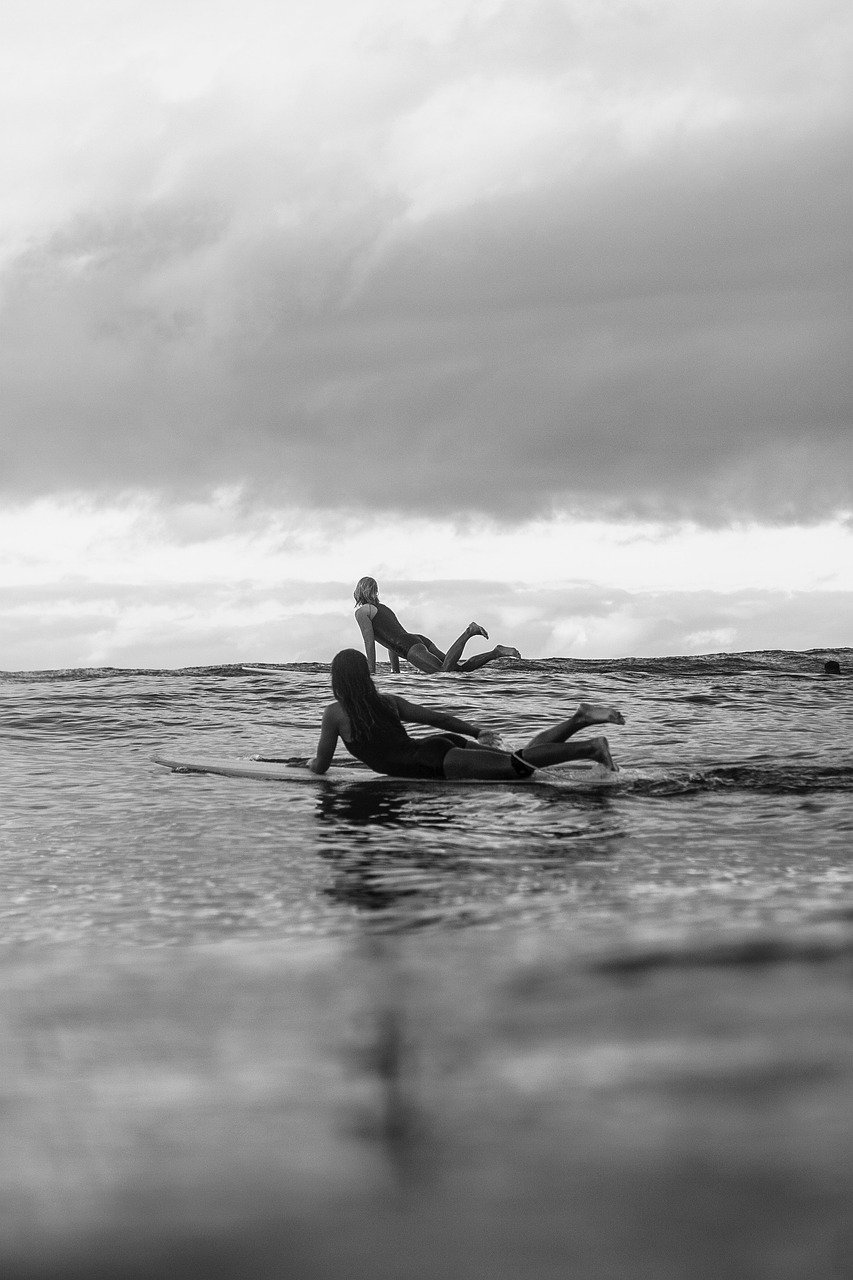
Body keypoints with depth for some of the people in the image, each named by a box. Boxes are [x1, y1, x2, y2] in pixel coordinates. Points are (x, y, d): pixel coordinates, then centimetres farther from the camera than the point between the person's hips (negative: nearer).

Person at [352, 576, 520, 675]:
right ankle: (497, 652, -12)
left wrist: (372, 673, 0)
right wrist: (395, 672, 35)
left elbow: (369, 643, -3)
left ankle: (469, 631, -28)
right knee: (462, 668, 0)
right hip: (421, 640, 8)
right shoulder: (383, 608, 32)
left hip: (412, 648, -8)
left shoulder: (362, 612, 6)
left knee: (445, 671, -27)